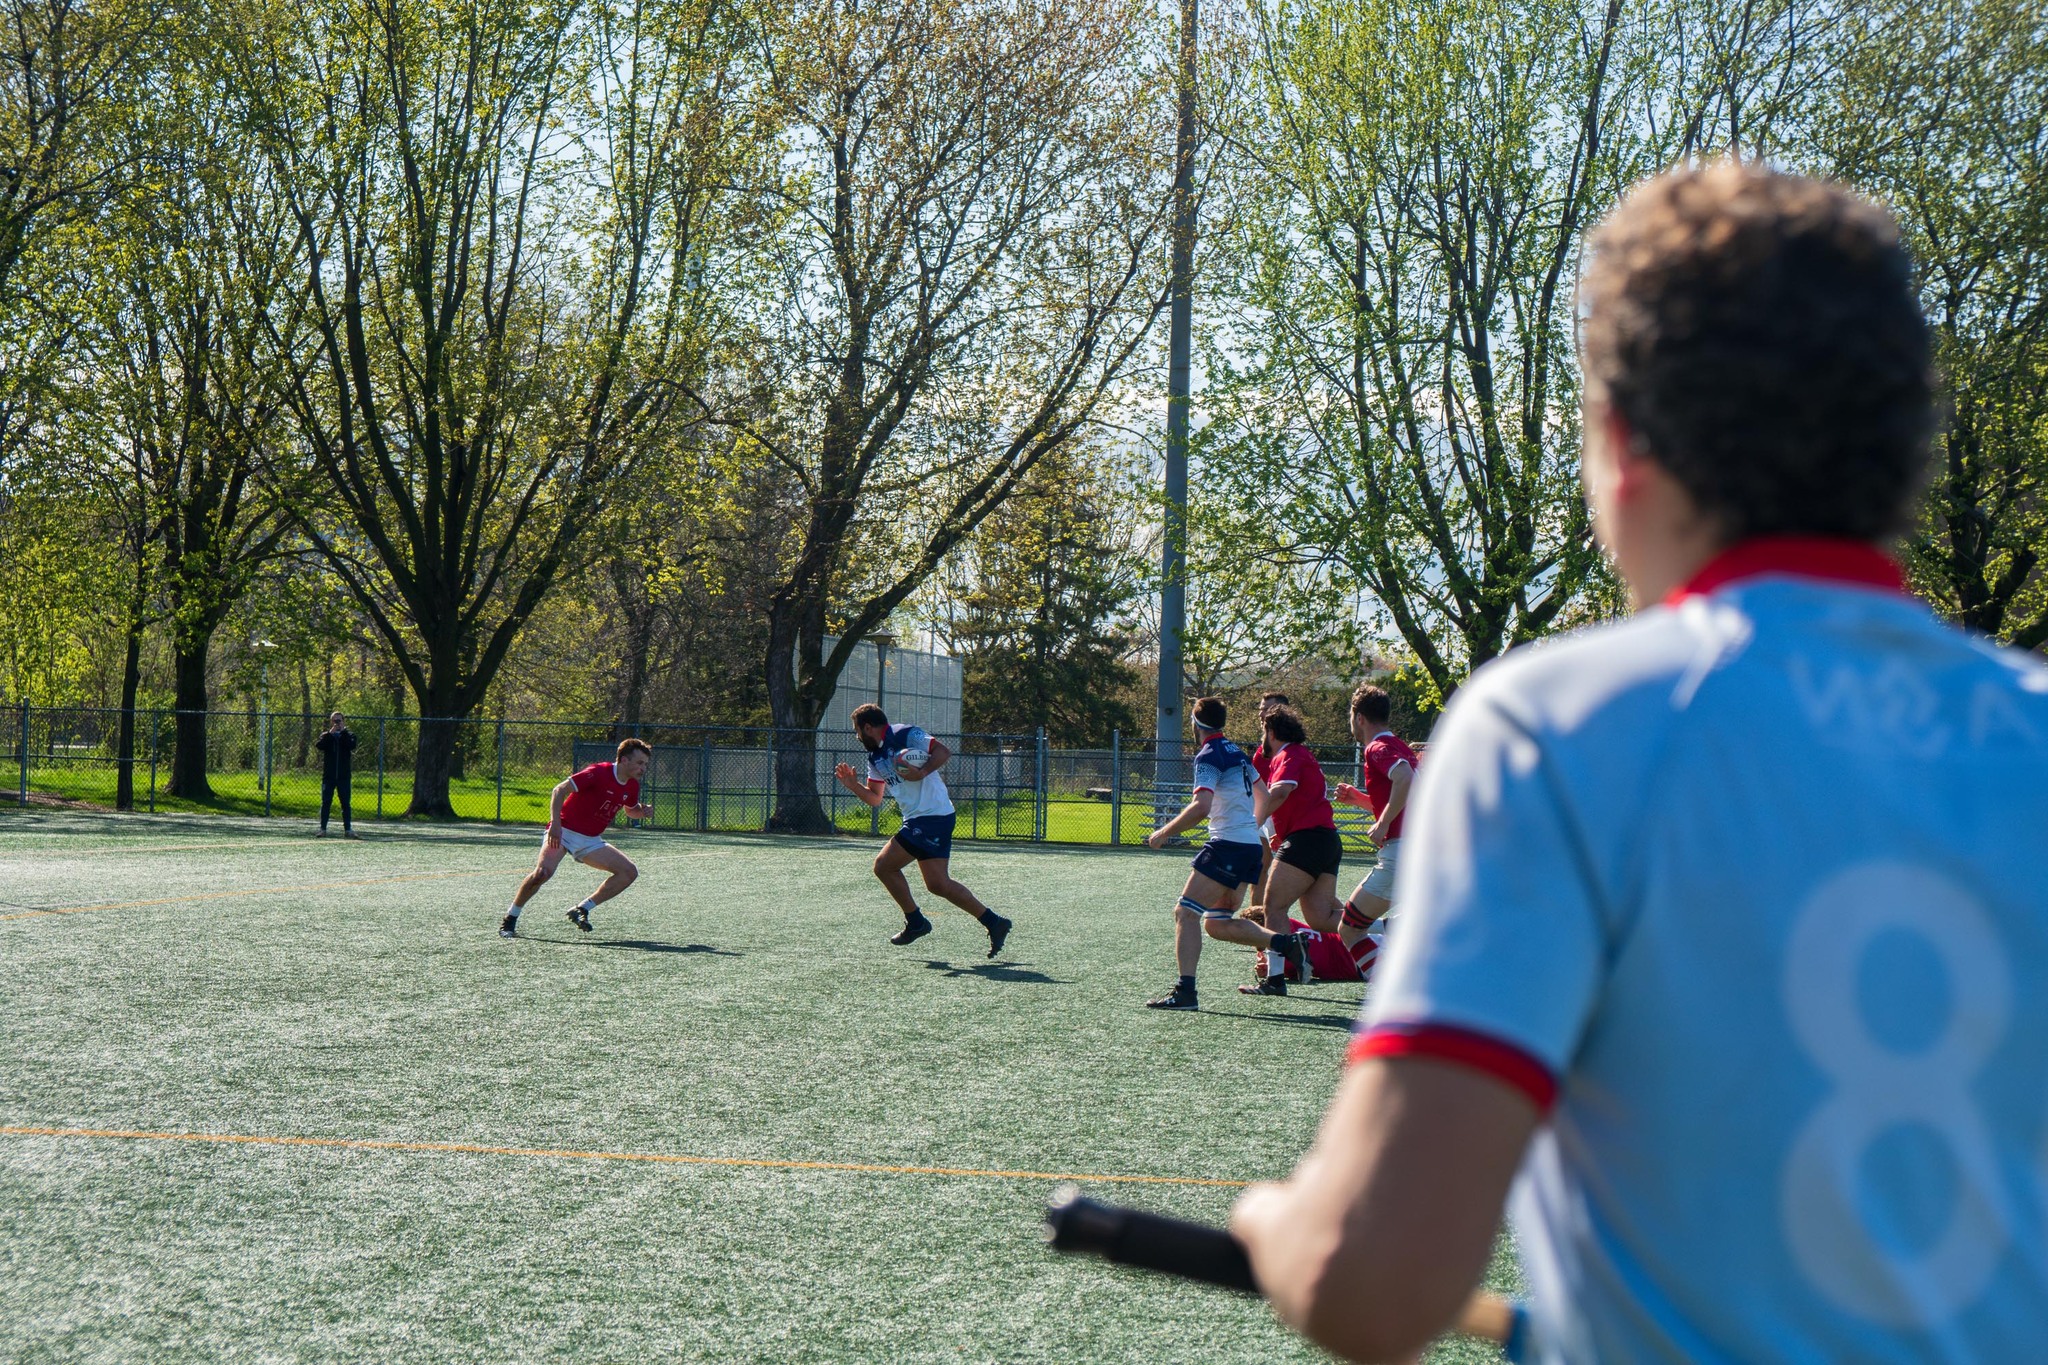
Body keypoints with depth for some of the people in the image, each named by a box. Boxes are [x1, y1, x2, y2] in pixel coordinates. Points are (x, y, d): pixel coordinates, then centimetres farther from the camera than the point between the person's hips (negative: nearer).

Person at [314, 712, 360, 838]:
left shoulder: (348, 735, 8)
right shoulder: (326, 735, 9)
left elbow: (352, 745, -13)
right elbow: (319, 745, -11)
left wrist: (343, 731, -13)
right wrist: (330, 733, -16)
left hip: (343, 776, 0)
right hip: (328, 776, 0)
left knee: (345, 803, 2)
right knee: (326, 803, 0)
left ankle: (348, 829, 5)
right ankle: (323, 829, 2)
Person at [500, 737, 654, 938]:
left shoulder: (632, 786, 5)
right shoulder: (599, 773, -18)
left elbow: (630, 810, 26)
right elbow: (560, 789, -19)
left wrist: (644, 812, 1)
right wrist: (555, 823, -29)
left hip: (590, 841, 7)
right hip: (563, 831, -7)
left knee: (629, 872, -5)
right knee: (543, 871, -30)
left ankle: (581, 909, 1)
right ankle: (509, 920, -11)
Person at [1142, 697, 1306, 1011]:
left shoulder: (1208, 756, -10)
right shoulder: (1236, 753, 16)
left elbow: (1201, 807, -24)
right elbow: (1264, 796, 26)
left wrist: (1164, 832, -16)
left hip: (1228, 844, -9)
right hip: (1251, 845, 9)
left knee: (1186, 912, -8)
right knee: (1216, 924, 14)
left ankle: (1185, 991, -18)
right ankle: (1284, 943, 6)